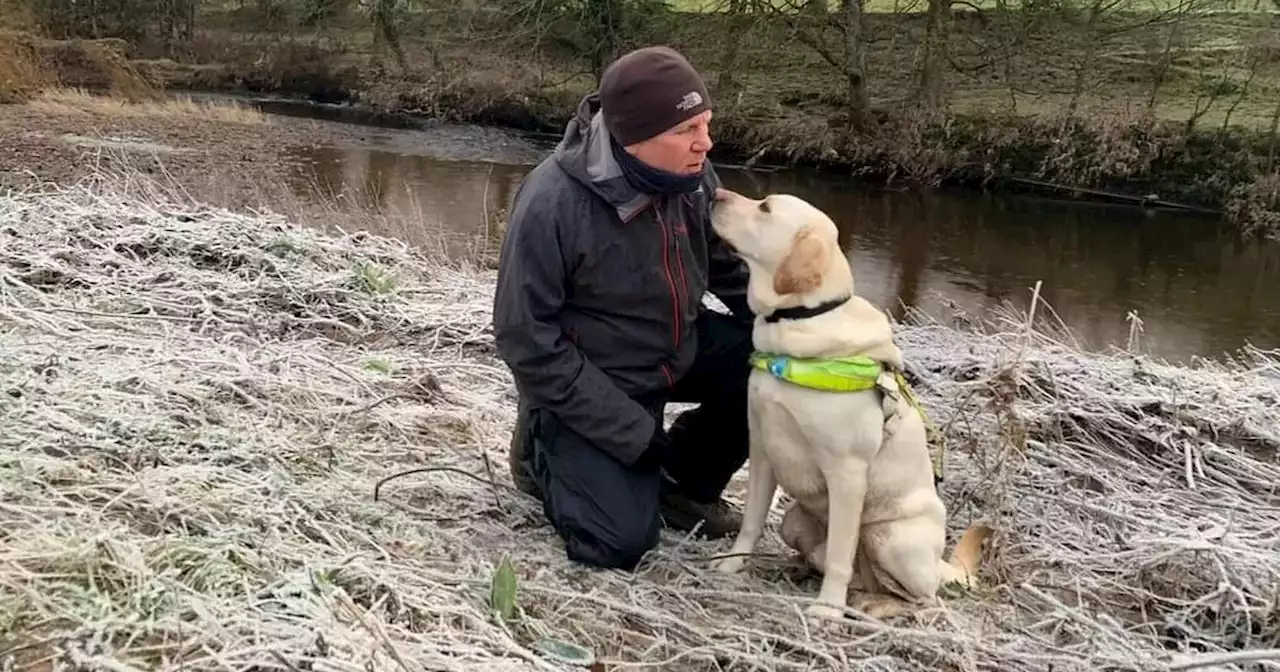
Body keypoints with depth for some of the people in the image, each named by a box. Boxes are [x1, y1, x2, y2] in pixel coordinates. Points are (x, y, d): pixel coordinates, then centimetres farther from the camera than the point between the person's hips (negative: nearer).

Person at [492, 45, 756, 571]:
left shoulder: (690, 175, -10)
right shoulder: (552, 203, -28)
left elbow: (729, 268, 7)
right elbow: (527, 339, -23)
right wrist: (632, 431, -23)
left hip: (678, 350, 6)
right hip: (585, 383, -6)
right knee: (621, 540, -18)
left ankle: (686, 482, 8)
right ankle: (547, 450, 13)